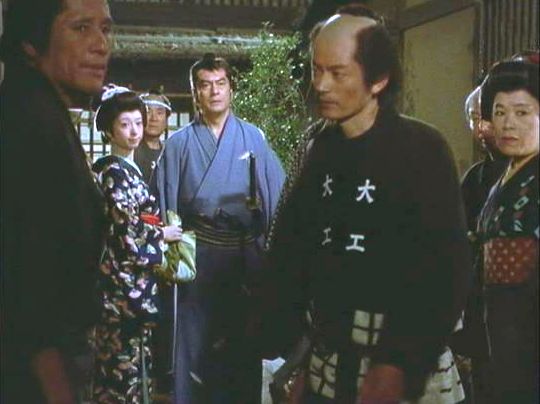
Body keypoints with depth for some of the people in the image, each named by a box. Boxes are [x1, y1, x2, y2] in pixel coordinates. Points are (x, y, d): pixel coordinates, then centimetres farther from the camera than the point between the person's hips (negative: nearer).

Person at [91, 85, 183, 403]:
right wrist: (163, 235, -5)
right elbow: (129, 231, -19)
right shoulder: (113, 172, -12)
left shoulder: (127, 169, 15)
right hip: (125, 284, -9)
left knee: (121, 365, 13)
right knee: (127, 365, -4)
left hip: (130, 284, 9)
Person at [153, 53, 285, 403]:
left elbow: (278, 194, 0)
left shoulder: (253, 137, 3)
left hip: (246, 256, 1)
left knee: (245, 338, 10)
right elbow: (166, 204, 3)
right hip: (199, 256, 0)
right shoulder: (179, 144, 3)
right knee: (198, 339, 6)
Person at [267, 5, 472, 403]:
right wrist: (288, 335, -1)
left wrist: (401, 367, -18)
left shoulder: (421, 147, -11)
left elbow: (448, 270, -15)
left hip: (405, 368, -4)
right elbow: (290, 243, 6)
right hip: (325, 364, 5)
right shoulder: (321, 146, 5)